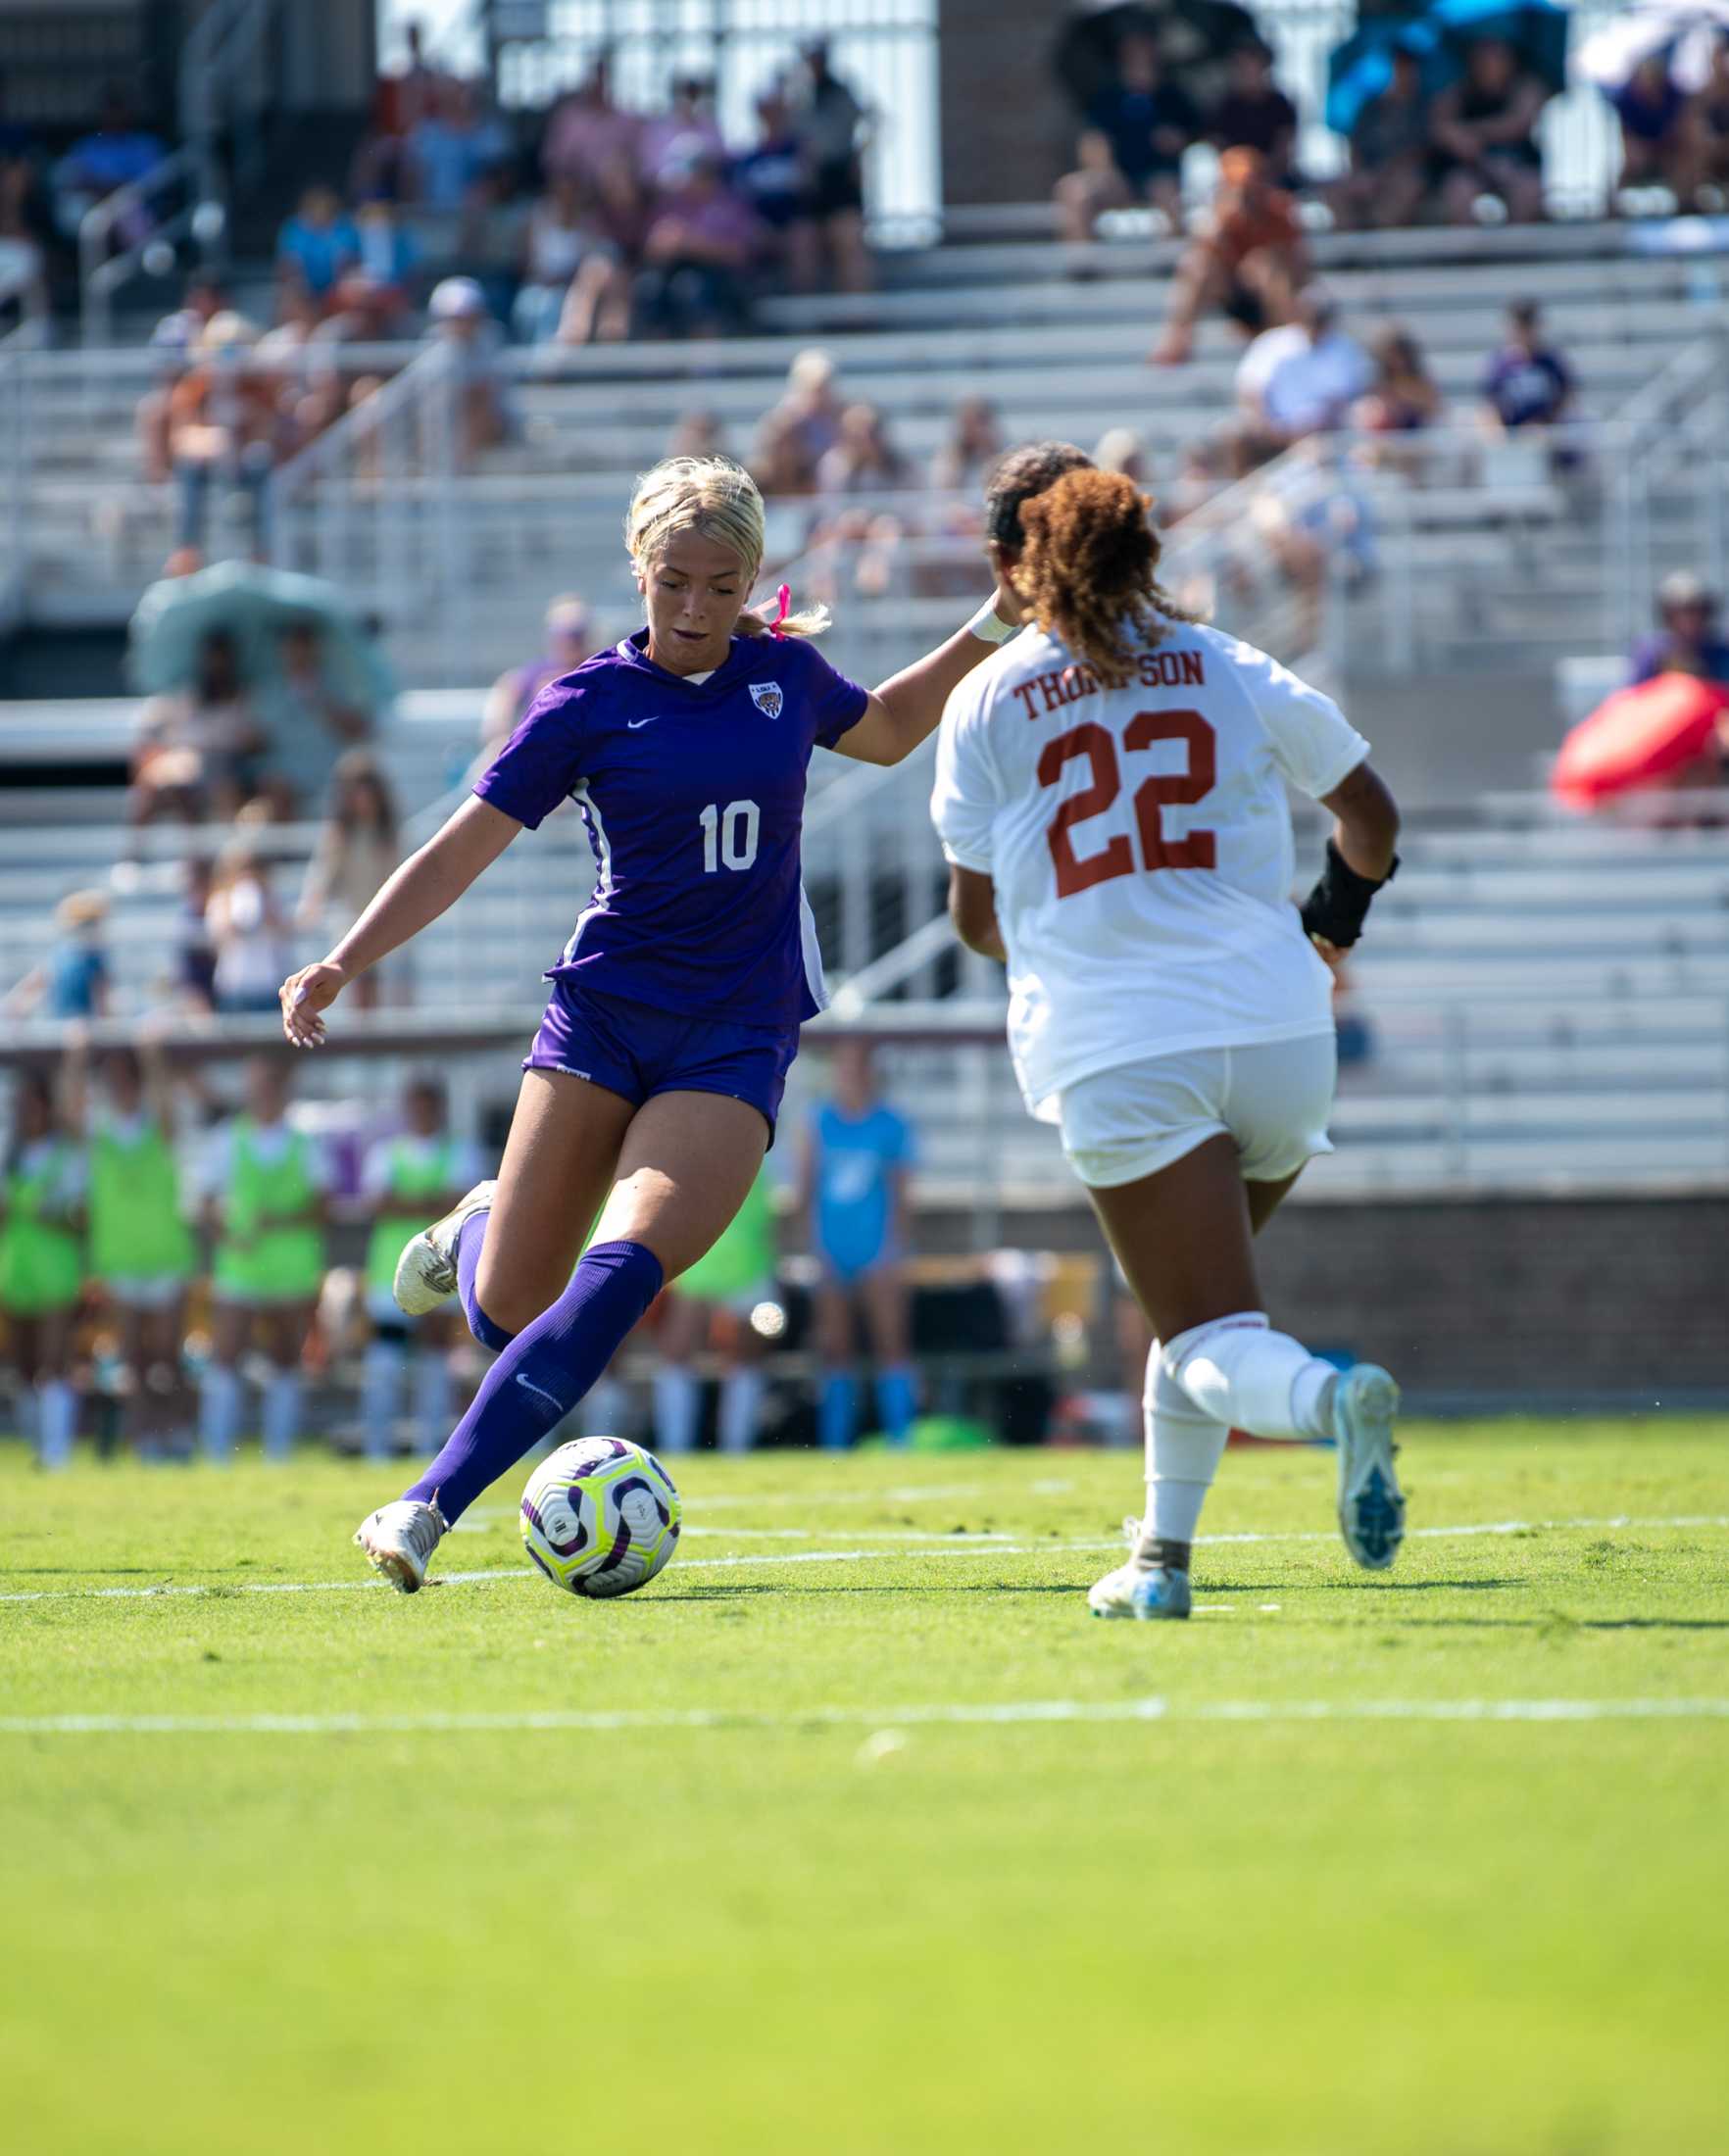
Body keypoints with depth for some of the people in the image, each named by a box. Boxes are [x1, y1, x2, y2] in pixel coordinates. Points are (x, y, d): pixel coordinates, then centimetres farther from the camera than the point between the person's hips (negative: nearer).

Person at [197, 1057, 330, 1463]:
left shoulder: (304, 1145, 7)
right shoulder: (227, 1143, 6)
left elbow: (322, 1202, 1)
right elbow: (210, 1205, 5)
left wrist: (282, 1220, -16)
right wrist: (228, 1238, -13)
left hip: (294, 1272, 1)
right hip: (239, 1269, -1)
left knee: (286, 1363, 3)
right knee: (224, 1359, -11)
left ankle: (279, 1455, 9)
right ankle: (217, 1454, -10)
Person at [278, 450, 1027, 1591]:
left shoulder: (785, 672, 6)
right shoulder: (592, 702, -2)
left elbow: (883, 733, 30)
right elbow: (463, 850, -2)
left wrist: (988, 633, 19)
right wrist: (344, 963, -13)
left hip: (736, 1035, 1)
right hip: (602, 1016, -1)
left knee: (622, 1271, -22)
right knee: (508, 1311, -4)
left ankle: (428, 1509, -22)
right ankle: (478, 1228, 36)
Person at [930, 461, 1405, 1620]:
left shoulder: (986, 705, 5)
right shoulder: (1234, 674, 10)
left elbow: (975, 915, 10)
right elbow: (1371, 818, 20)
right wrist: (1340, 908, 41)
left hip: (1115, 1054, -3)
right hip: (1278, 1030, 3)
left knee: (1212, 1342, -6)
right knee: (1200, 1314, 24)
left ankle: (1334, 1398, -38)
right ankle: (1163, 1556, 18)